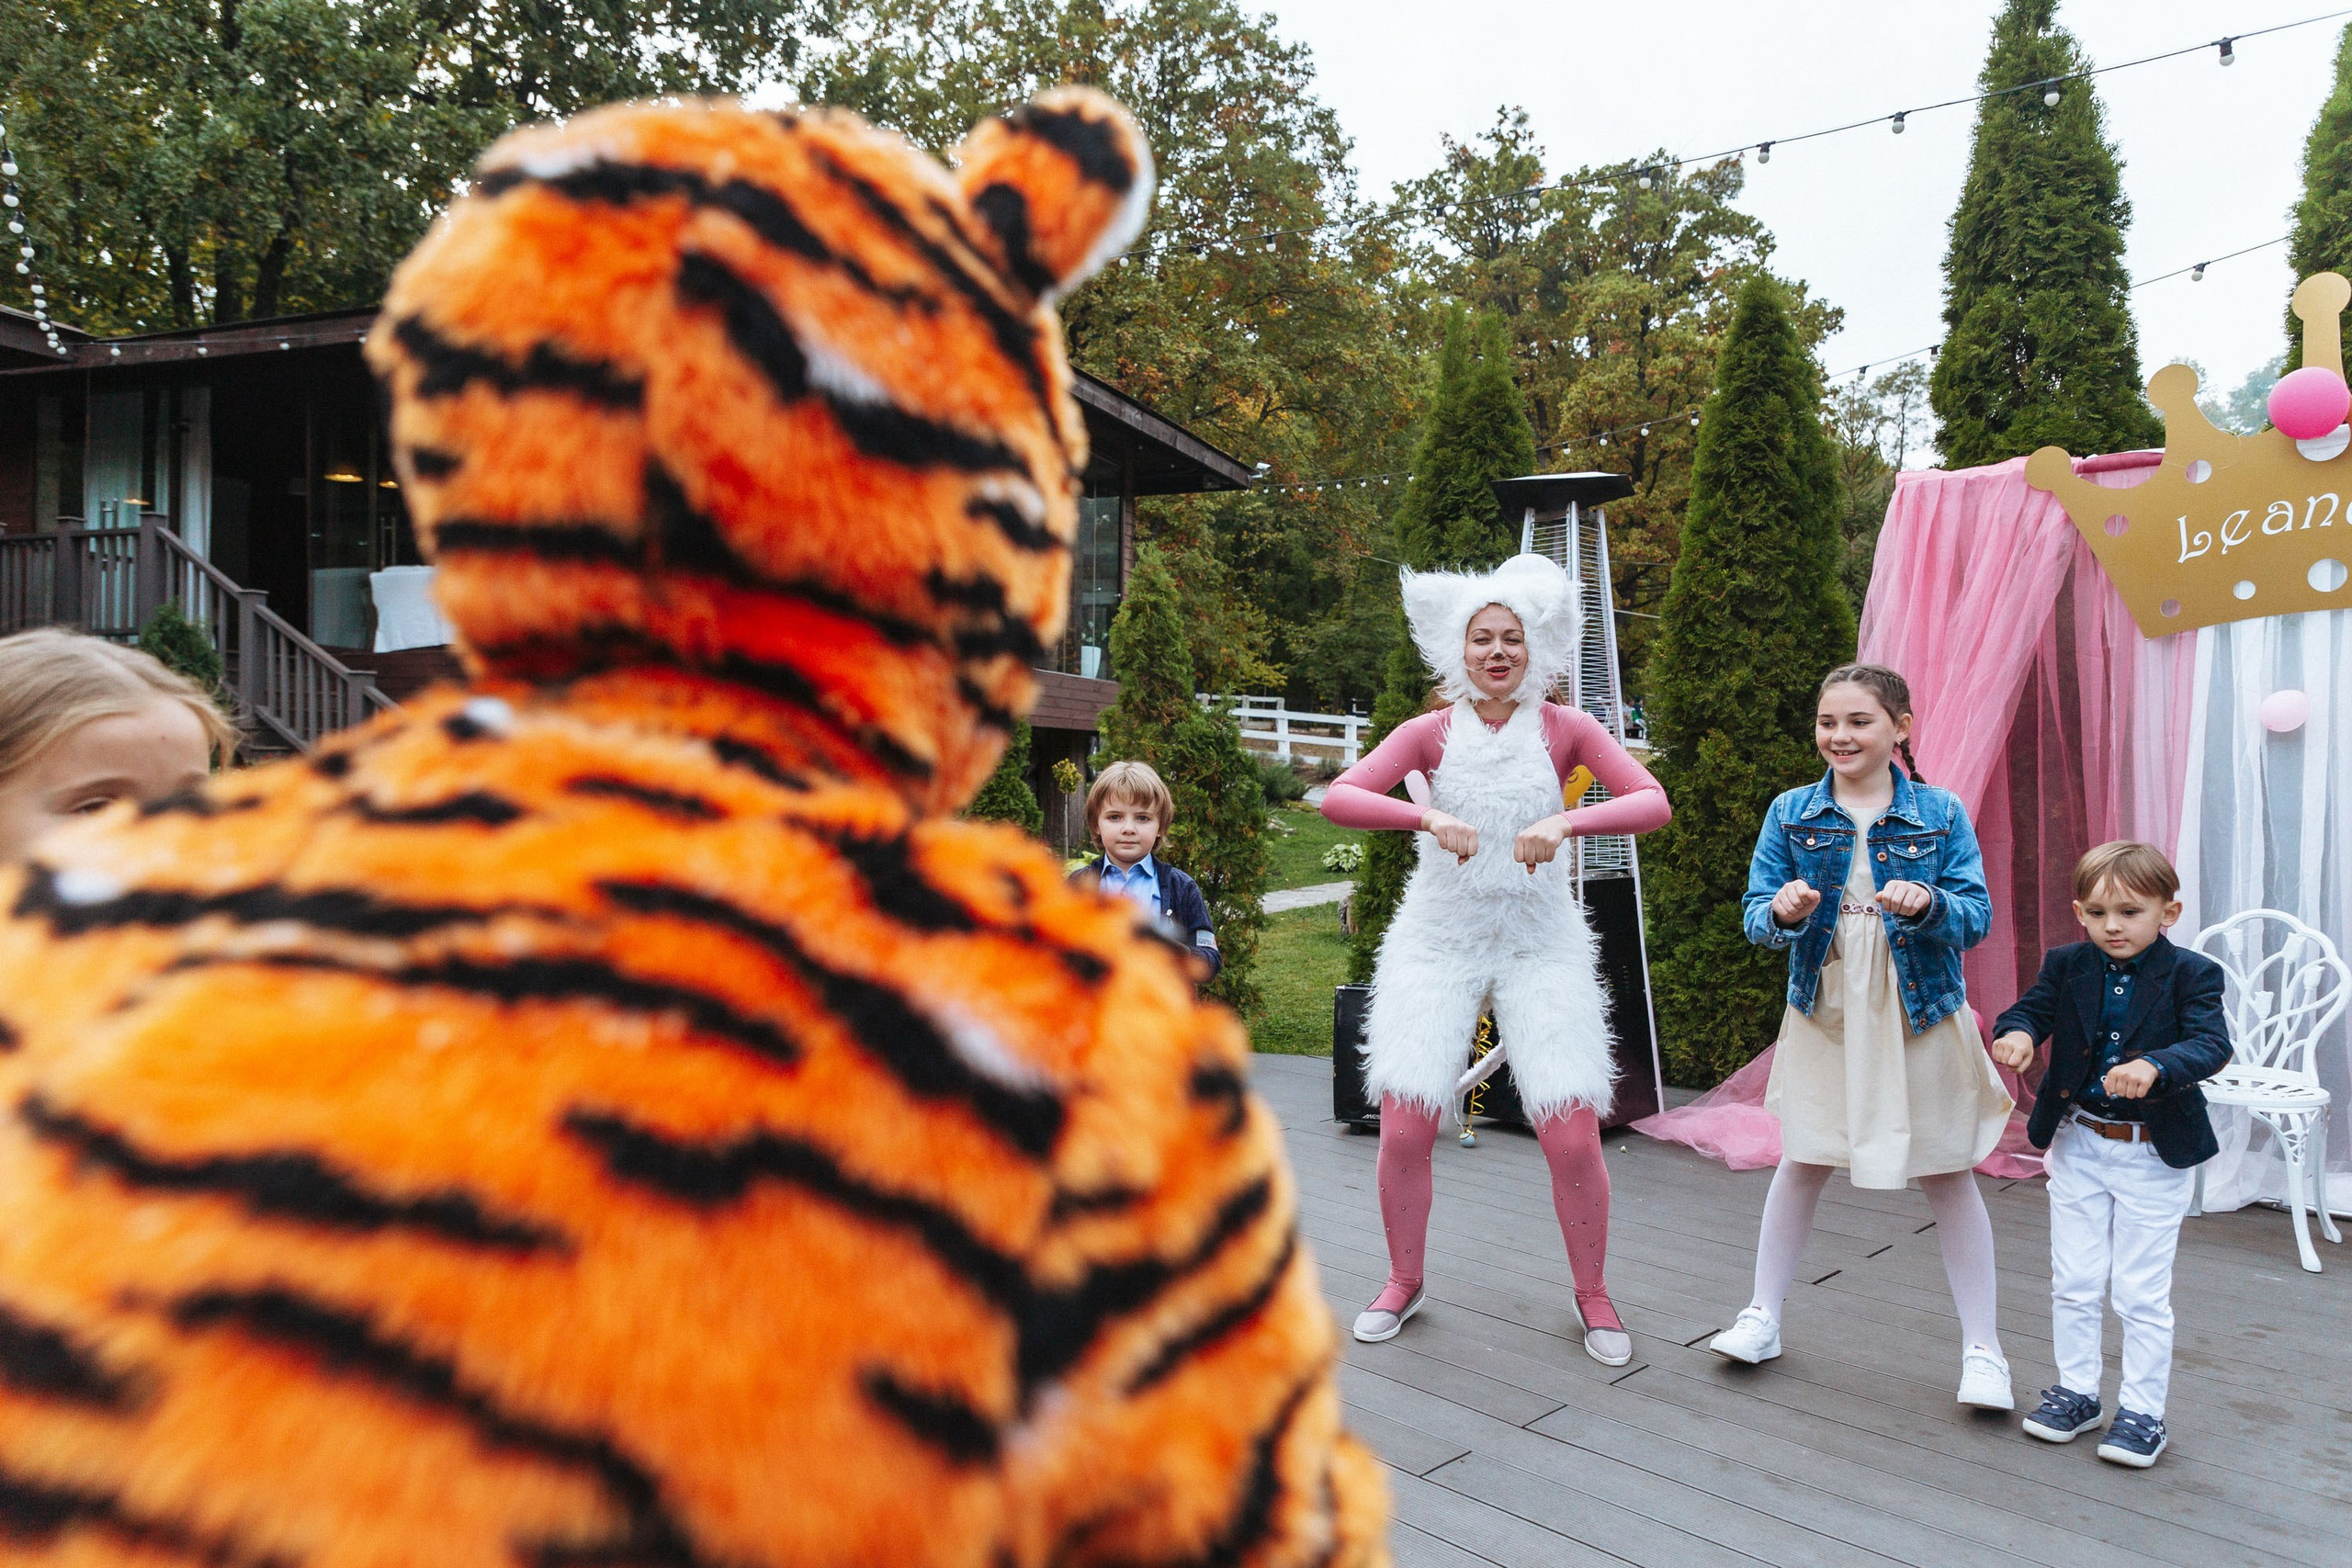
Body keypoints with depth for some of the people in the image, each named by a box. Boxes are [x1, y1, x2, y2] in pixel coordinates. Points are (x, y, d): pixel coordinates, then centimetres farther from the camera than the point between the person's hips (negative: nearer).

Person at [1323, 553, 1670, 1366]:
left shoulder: (1564, 728, 0)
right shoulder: (1432, 732, -1)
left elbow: (1652, 801, -11)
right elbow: (1339, 796, -13)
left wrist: (1564, 821, -28)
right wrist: (1428, 816, -28)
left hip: (1540, 942, 0)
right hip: (1439, 939, 0)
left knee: (1572, 1134, -5)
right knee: (1403, 1127, -2)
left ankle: (1593, 1295, 21)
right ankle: (1404, 1282, 24)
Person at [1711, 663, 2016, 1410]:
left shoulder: (1941, 814, -5)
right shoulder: (1791, 813, -1)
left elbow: (1978, 918, -6)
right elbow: (1756, 914, -2)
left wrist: (1929, 904, -27)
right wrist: (1782, 912, -25)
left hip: (1920, 1017, -1)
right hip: (1824, 1013, 1)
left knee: (1947, 1175, 7)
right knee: (1801, 1164, 11)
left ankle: (1981, 1347, 20)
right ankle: (1762, 1317, 24)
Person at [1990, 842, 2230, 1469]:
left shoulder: (2191, 975, -10)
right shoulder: (2067, 966, -1)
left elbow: (2212, 1045, -22)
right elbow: (2031, 1008, -8)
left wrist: (2155, 1067, -42)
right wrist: (2017, 1032, -33)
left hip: (2155, 1156, -3)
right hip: (2078, 1146, 3)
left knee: (2142, 1293, 5)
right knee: (2072, 1282, 12)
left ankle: (2143, 1411, 20)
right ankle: (2076, 1392, 28)